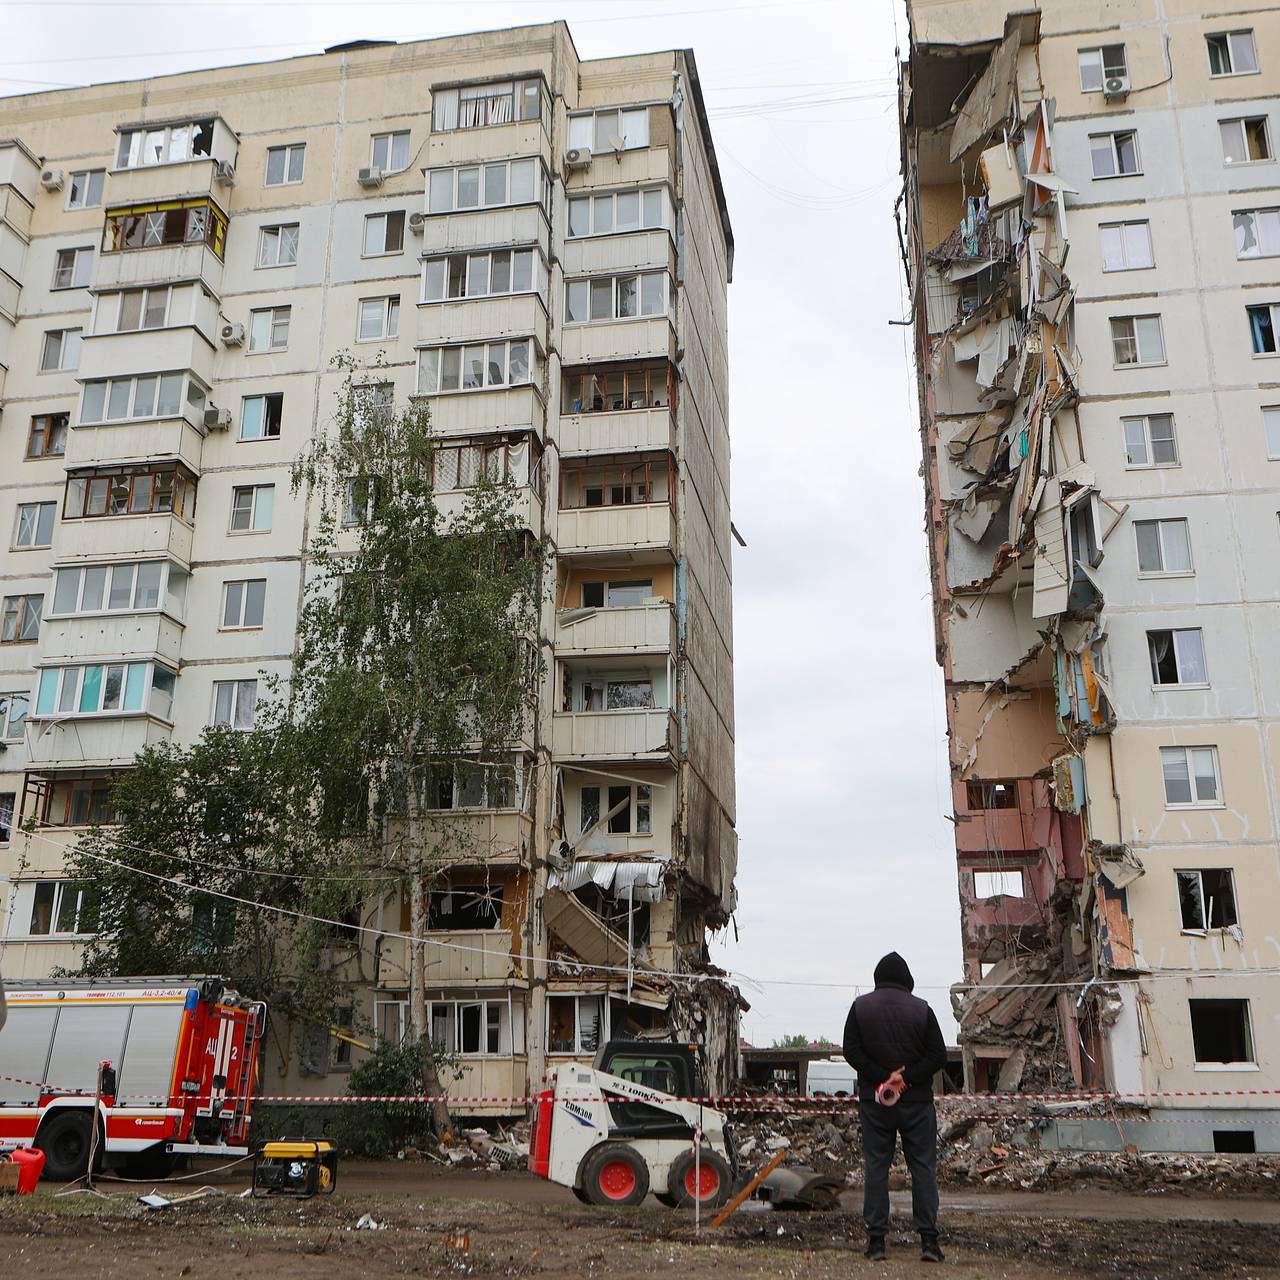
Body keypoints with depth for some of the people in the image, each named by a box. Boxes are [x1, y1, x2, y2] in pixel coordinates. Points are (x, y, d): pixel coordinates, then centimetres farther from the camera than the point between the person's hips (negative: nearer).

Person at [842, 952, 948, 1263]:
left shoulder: (860, 1006, 2)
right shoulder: (921, 1009, 0)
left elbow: (852, 1051, -5)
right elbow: (938, 1055, -5)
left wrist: (882, 1077, -9)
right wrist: (906, 1077, -10)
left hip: (874, 1101, 1)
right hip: (917, 1101, 0)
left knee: (875, 1167, 5)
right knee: (923, 1166, 6)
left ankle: (876, 1240, 4)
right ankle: (928, 1239, 3)